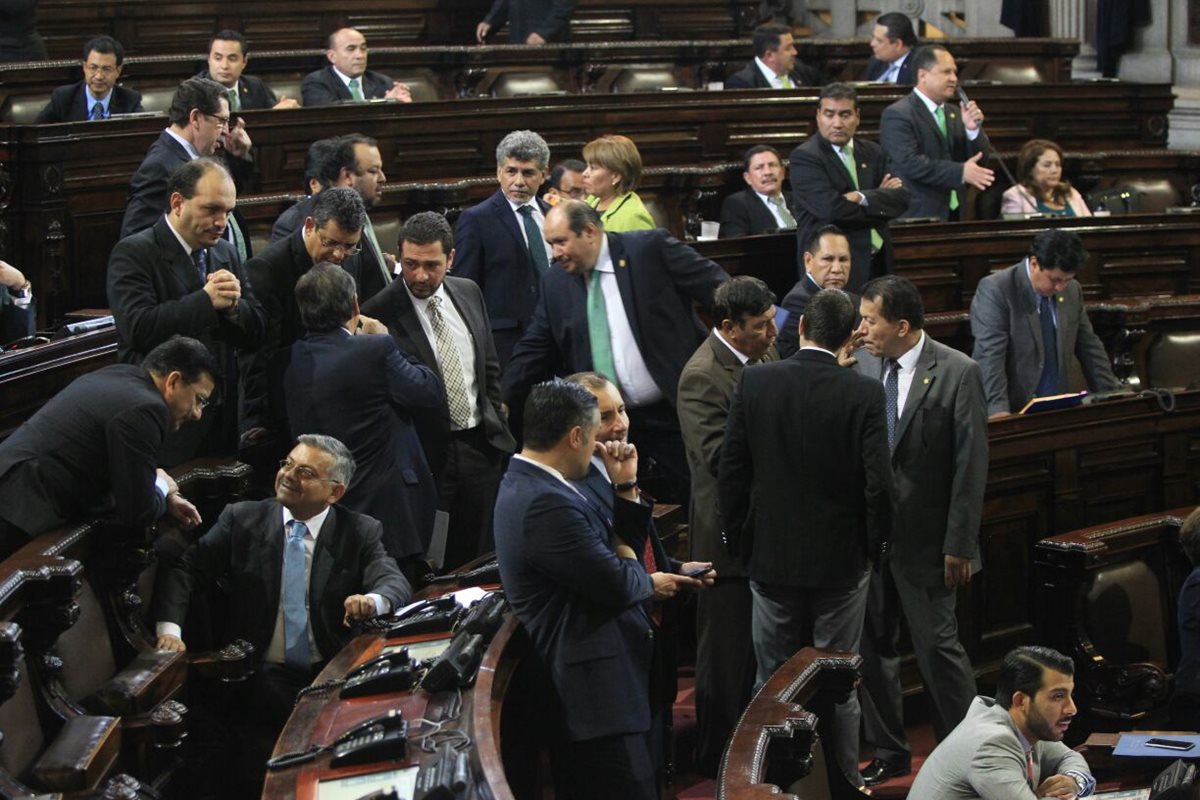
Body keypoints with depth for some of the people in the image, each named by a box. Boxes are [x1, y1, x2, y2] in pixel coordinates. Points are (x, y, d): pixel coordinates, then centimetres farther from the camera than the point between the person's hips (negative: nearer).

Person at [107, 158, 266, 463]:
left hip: (222, 422, 6)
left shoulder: (225, 252, 14)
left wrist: (234, 305, -10)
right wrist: (206, 300, -21)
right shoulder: (133, 253, -8)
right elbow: (139, 329, -22)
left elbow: (256, 335, 11)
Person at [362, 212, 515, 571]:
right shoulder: (380, 313, -15)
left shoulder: (468, 293, 5)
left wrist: (494, 424, 12)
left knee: (480, 556, 14)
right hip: (427, 457, -5)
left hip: (480, 446, 6)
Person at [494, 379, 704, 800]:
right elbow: (617, 585, -20)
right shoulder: (546, 504, -22)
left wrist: (627, 488, 6)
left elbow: (624, 550, 18)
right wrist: (650, 583, 1)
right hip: (598, 700, -11)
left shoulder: (529, 485, 13)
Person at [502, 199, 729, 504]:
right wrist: (501, 400, 3)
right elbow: (534, 349, 10)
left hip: (675, 409, -3)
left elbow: (719, 290, -9)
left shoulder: (650, 248, -9)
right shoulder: (555, 282, 4)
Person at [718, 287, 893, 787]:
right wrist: (874, 545, 1)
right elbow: (878, 483, -15)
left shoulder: (753, 383, -8)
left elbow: (730, 471, -3)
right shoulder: (864, 394, -13)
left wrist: (738, 539, 9)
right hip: (842, 559, -1)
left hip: (771, 558, 1)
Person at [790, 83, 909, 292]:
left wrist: (863, 198, -15)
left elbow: (901, 198, 2)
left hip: (879, 264, 5)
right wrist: (880, 198, -4)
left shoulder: (873, 153, 13)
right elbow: (831, 208, -19)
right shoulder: (804, 157, -6)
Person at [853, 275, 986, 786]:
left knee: (937, 645, 0)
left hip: (924, 538, -5)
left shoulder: (957, 373, -11)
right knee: (873, 647, 11)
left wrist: (959, 545, -12)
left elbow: (970, 463, -11)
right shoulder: (862, 369, 3)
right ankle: (888, 752, 26)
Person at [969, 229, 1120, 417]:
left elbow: (1089, 347, 17)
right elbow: (990, 356, -18)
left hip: (1056, 408, 6)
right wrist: (998, 410, -29)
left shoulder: (1072, 290, 9)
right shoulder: (995, 290, -10)